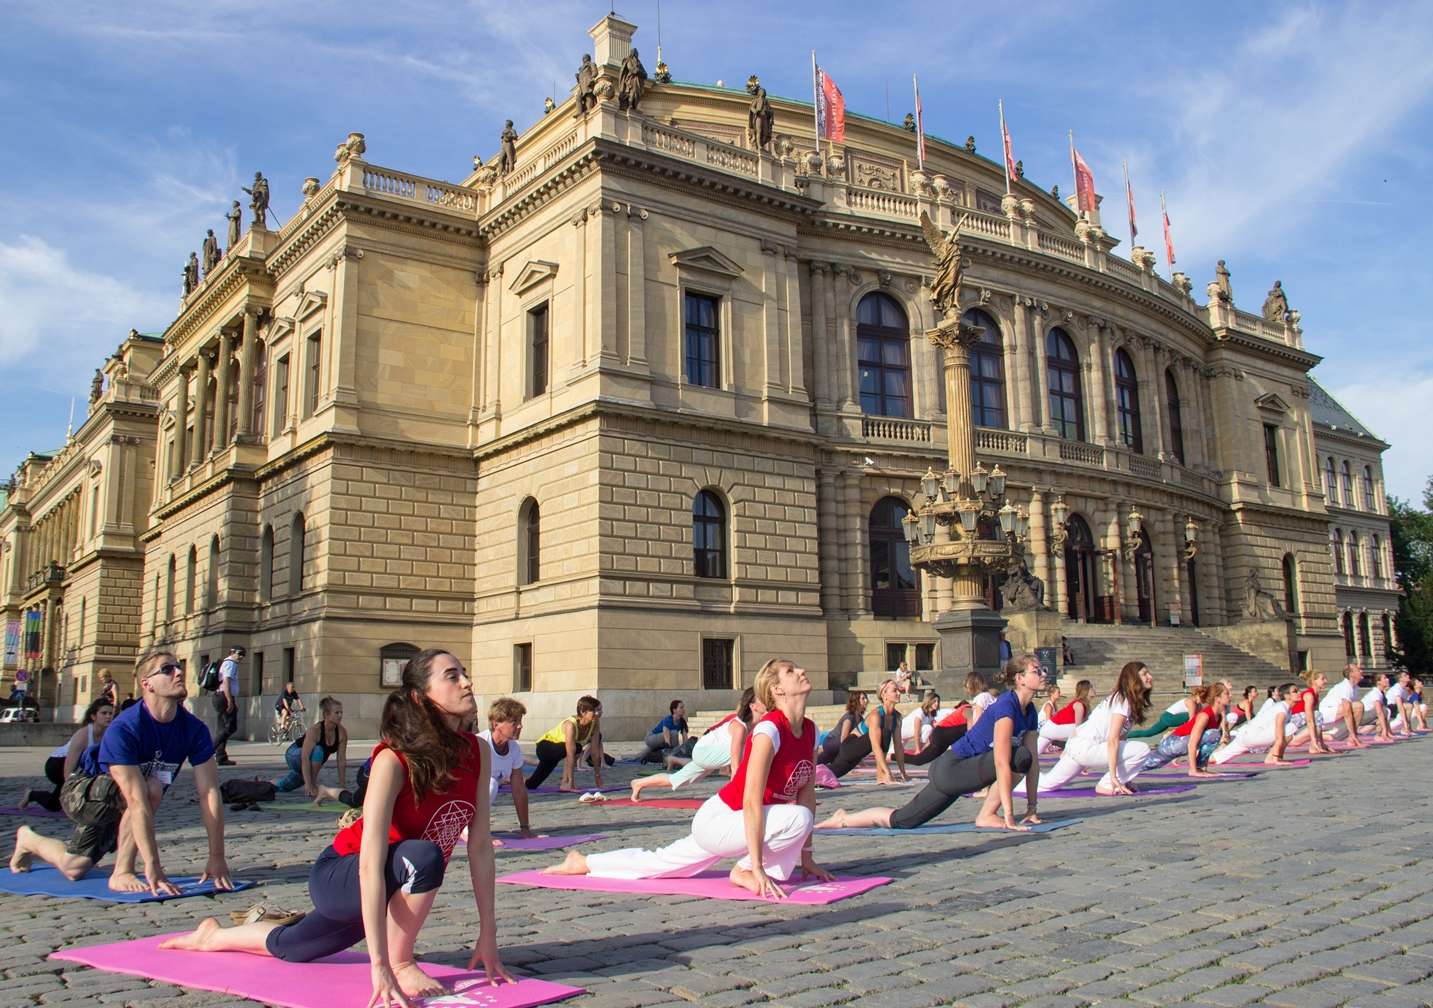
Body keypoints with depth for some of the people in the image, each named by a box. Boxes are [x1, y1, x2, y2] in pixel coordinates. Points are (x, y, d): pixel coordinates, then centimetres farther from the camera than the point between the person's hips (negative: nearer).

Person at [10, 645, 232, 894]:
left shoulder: (194, 729, -21)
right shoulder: (123, 729, -36)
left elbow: (210, 792, -22)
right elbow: (137, 802, -43)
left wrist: (217, 857, -29)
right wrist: (153, 867, -47)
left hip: (118, 807, 5)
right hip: (85, 790, -5)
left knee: (75, 868, 6)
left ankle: (29, 841, 41)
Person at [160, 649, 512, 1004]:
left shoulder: (478, 752, -15)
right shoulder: (395, 760, -32)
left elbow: (481, 847, -11)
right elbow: (370, 862, -37)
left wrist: (488, 937, -12)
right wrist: (380, 965, -41)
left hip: (402, 889, 6)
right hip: (339, 876, -6)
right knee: (424, 857, -36)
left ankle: (212, 936, 52)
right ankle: (400, 962, -13)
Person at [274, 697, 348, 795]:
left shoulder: (342, 732, -20)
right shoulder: (315, 729, -34)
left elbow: (342, 760, -16)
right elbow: (305, 757, -41)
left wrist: (342, 786, -17)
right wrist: (308, 784, -48)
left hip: (313, 762, 6)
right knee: (318, 750, -36)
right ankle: (313, 785, -21)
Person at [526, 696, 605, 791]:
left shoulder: (595, 723, -17)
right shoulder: (570, 724, -35)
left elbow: (595, 751, -13)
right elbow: (570, 755, -37)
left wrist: (598, 776, -14)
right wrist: (570, 783, -38)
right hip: (544, 747, -6)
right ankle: (565, 783, -21)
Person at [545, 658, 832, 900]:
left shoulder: (810, 731, 1)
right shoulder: (769, 730, -25)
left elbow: (807, 792, 6)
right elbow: (751, 800, -29)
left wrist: (806, 856, 5)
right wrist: (756, 867, -29)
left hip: (731, 824, 8)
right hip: (716, 820, -8)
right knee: (797, 818, -28)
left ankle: (582, 862, 35)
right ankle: (745, 872, -6)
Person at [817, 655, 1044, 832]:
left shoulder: (1029, 711, 7)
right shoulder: (1006, 706, -23)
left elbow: (1034, 762, 10)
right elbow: (1002, 763, -29)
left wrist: (1032, 809, 6)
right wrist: (1009, 817, -29)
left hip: (959, 771, 10)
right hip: (949, 769, -10)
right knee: (1019, 757, -22)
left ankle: (842, 819, 16)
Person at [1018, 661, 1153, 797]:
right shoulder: (1123, 700, -13)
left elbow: (1120, 738, 17)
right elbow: (1112, 740, -21)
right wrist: (1113, 776, -24)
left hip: (1076, 745, 10)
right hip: (1086, 749, -10)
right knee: (1142, 750, -14)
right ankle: (1107, 786, -5)